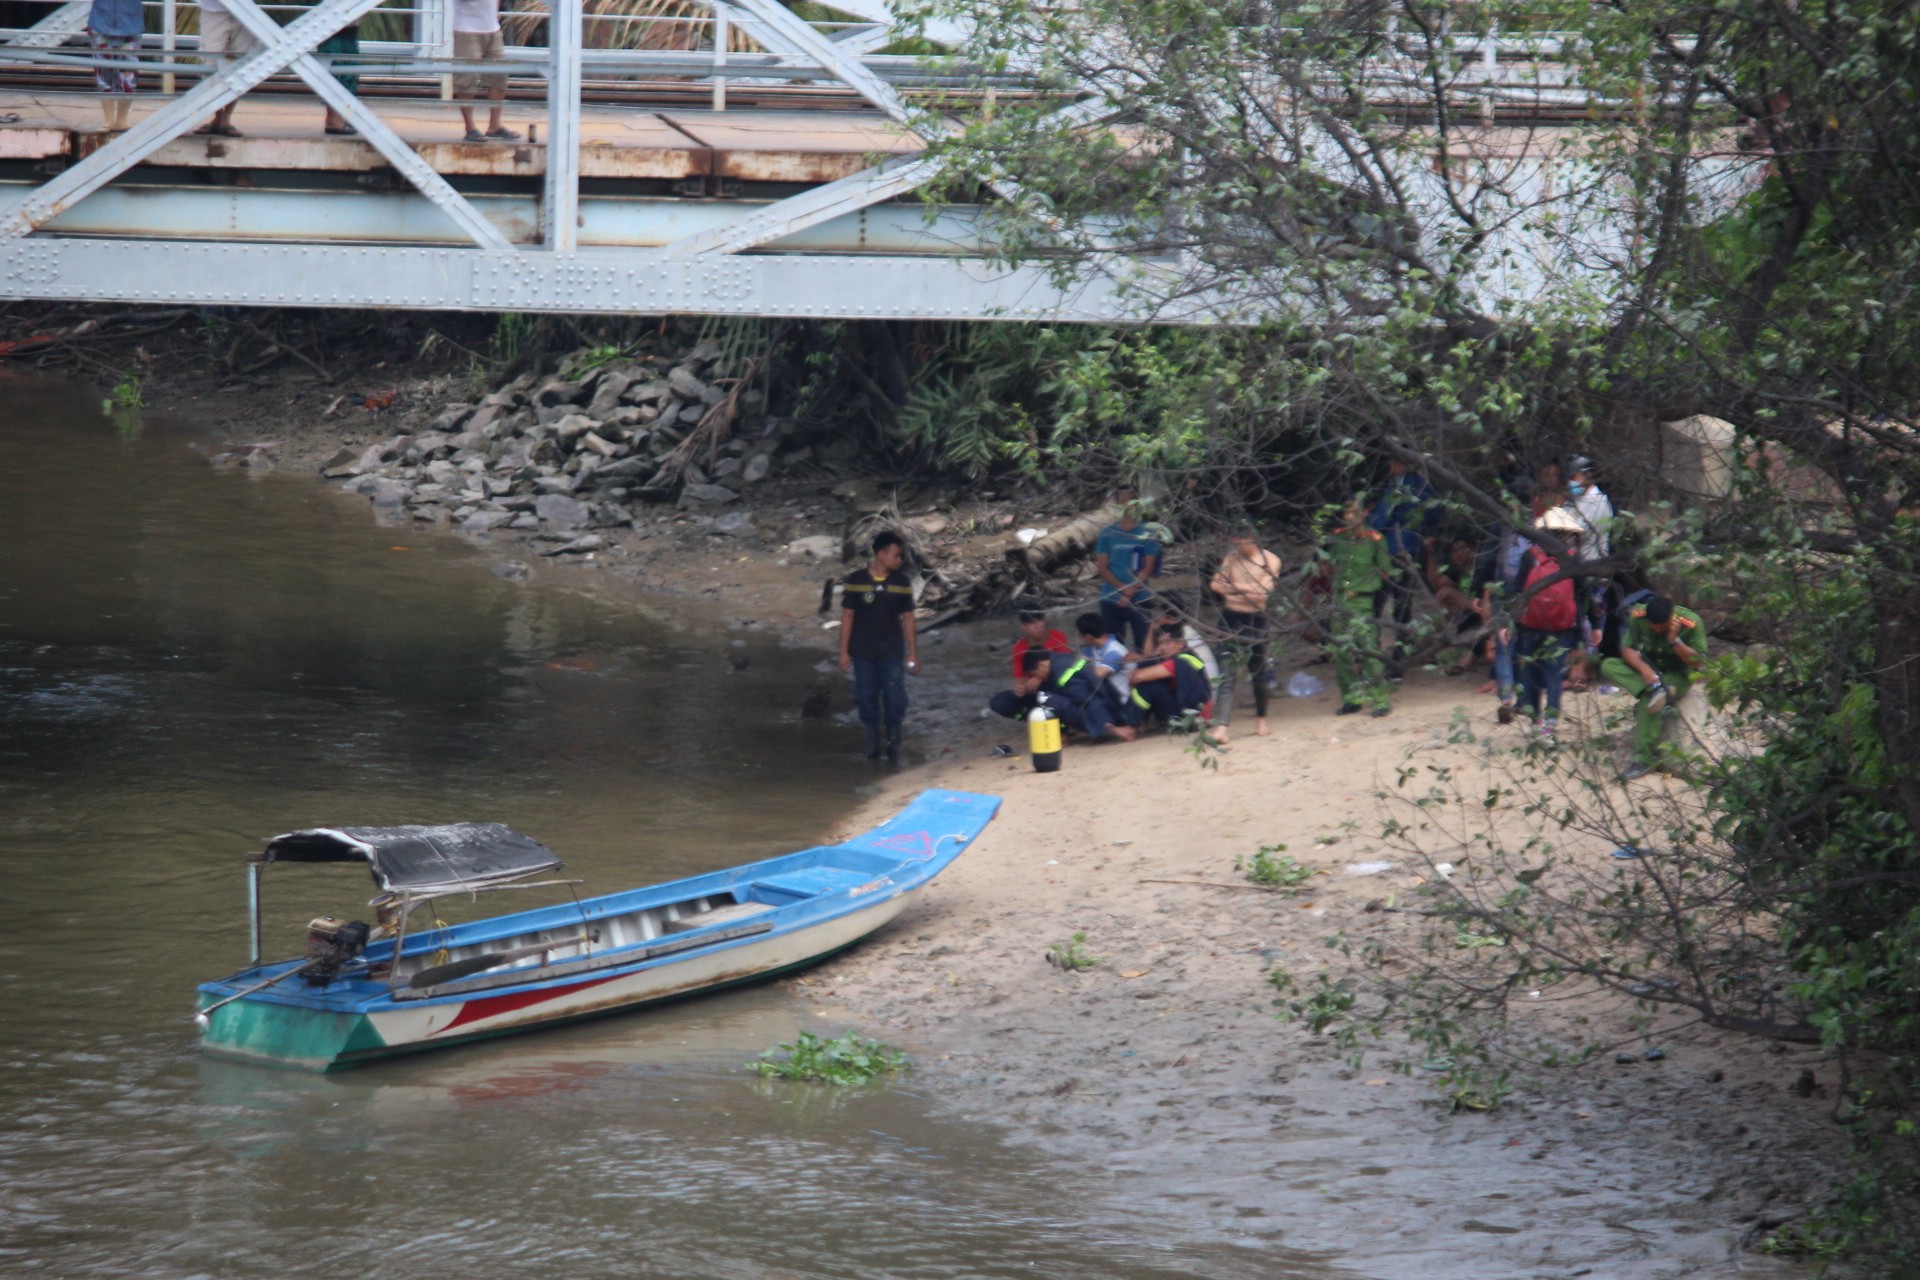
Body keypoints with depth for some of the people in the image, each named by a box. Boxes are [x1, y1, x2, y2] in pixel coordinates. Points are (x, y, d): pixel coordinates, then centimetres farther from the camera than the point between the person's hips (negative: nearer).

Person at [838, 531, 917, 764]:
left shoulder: (901, 582, 0)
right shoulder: (856, 580, -4)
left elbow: (907, 618, 5)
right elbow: (847, 616, 0)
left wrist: (913, 653, 3)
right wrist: (844, 651, -2)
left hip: (892, 652, 0)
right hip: (863, 653, 0)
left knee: (894, 700, -2)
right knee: (866, 698, 5)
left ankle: (894, 748, 7)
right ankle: (872, 746, 18)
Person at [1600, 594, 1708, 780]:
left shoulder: (1691, 623, -22)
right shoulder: (1637, 617, -14)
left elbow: (1698, 662, -19)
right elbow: (1627, 648, -11)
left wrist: (1675, 640, -33)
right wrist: (1644, 669, -30)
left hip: (1678, 673, -5)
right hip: (1648, 668, 5)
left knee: (1647, 701, -35)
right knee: (1608, 665, -22)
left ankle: (1645, 758, -32)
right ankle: (1655, 689, -39)